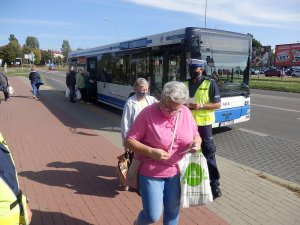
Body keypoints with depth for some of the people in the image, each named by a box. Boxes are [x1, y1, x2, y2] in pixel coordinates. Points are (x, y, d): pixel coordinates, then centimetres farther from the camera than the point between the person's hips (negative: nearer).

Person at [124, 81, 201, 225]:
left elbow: (196, 136, 9)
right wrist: (151, 152, -29)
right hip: (151, 173, -4)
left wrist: (197, 142, -15)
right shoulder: (148, 113, -19)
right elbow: (128, 141, -15)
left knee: (173, 209, 18)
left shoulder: (186, 113, -4)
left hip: (176, 172, 4)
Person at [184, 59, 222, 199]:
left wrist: (201, 106, -19)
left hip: (203, 124, -4)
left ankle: (214, 183, 15)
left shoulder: (210, 83, -5)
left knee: (209, 153, 3)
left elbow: (218, 104, -6)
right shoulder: (185, 84, 8)